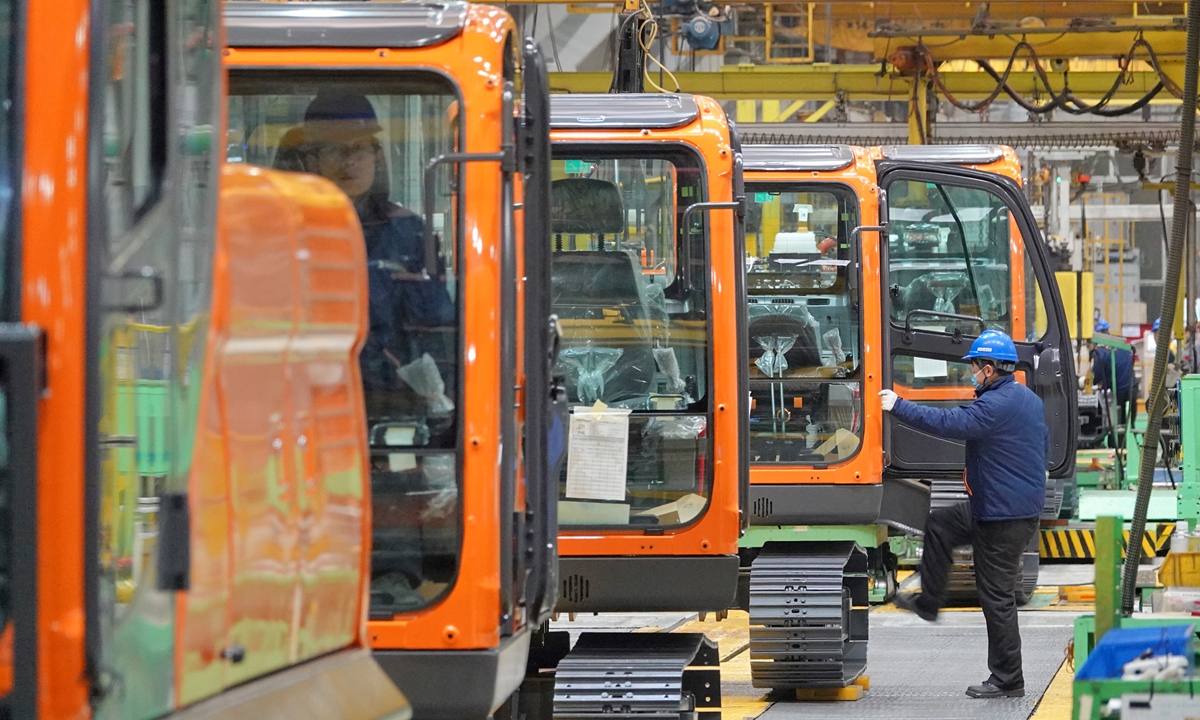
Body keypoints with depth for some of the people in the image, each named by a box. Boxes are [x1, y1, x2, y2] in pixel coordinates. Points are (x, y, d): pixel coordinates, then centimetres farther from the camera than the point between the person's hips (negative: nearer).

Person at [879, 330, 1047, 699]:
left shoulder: (996, 405, -22)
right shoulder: (1029, 400, 10)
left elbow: (949, 423, -30)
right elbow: (1044, 444, 22)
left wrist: (898, 407, -23)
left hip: (1004, 515, -10)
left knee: (997, 596, -3)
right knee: (939, 525, 23)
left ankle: (1007, 680, 3)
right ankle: (928, 601, 32)